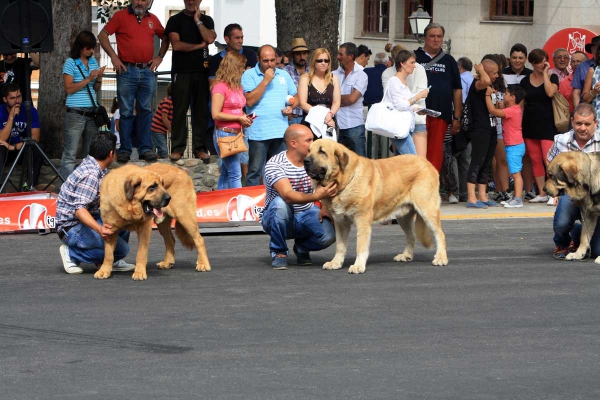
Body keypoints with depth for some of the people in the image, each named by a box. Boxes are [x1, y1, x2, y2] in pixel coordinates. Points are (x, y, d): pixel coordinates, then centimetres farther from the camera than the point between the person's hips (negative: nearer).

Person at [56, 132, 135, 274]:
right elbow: (79, 209, -31)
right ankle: (72, 254, -7)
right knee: (121, 248, -18)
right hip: (71, 227, -10)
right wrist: (99, 229, -45)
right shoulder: (90, 175, -23)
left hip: (85, 220, 10)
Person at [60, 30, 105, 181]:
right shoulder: (70, 63, -4)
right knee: (70, 154, -7)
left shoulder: (93, 62, 12)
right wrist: (88, 79, -15)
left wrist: (99, 79, -4)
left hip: (92, 112, 6)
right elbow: (69, 89, -10)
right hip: (75, 113, -6)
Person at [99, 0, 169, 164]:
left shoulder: (153, 20, 11)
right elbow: (102, 36, 1)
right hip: (127, 70, -3)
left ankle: (145, 148, 8)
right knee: (126, 112, -1)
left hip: (147, 71, 3)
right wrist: (113, 56, -7)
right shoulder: (121, 16, 1)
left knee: (146, 111, 5)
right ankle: (125, 150, 2)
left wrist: (160, 56, 10)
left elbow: (165, 38, 24)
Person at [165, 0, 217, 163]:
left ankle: (200, 148, 2)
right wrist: (199, 45, -2)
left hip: (202, 71, 2)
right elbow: (176, 45, -8)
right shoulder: (175, 20, 5)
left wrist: (197, 20, -3)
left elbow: (210, 39, -6)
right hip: (181, 71, -2)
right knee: (179, 111, -4)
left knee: (201, 111, 0)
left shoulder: (206, 20, 13)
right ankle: (177, 148, -2)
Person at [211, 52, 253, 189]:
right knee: (235, 173, -12)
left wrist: (245, 118, 7)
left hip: (237, 134, 9)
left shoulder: (238, 87, 15)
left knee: (226, 173, 11)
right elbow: (216, 114, -17)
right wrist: (239, 118, -14)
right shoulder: (220, 87, -12)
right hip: (225, 133, -9)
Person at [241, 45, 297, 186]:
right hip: (258, 131, -5)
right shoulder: (249, 75, -1)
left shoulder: (284, 75, 15)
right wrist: (265, 81, -13)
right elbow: (249, 101, -12)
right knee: (255, 172, -5)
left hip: (281, 132, 5)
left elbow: (295, 96, 23)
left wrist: (291, 107, 0)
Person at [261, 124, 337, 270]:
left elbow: (326, 189, 3)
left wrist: (325, 208, -20)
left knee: (329, 234, -27)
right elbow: (288, 195, -35)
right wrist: (316, 196, -51)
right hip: (276, 218, -3)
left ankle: (302, 246, 10)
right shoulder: (274, 165, -20)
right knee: (280, 203, -38)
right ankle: (278, 252, -14)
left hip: (306, 214, 3)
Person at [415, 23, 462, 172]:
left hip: (441, 115, 3)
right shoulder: (415, 57, 7)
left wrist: (457, 117, 10)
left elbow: (457, 90, 16)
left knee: (436, 154, 2)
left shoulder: (449, 61, 15)